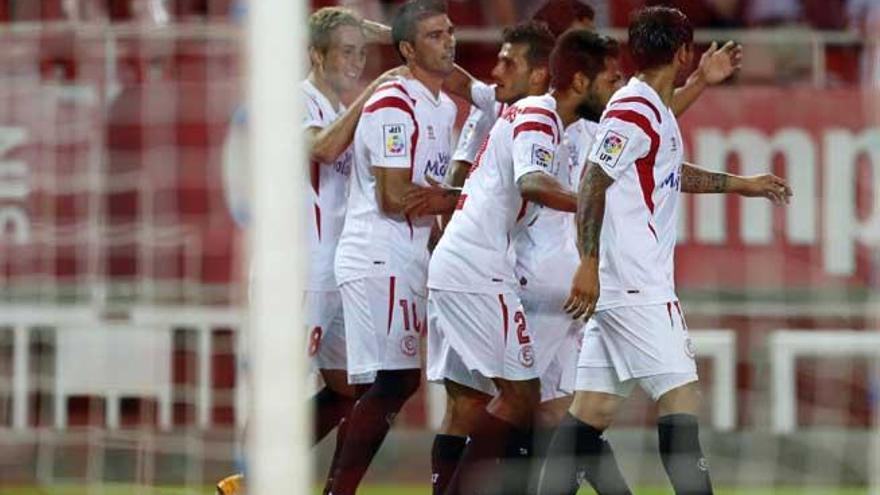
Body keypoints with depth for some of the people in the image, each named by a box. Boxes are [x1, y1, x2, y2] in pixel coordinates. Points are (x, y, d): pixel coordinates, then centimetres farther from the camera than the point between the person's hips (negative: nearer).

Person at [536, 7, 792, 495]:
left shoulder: (651, 109, 17)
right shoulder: (634, 110, -13)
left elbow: (673, 173, 34)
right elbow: (593, 184, -19)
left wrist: (742, 184, 38)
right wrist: (589, 263, -23)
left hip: (614, 288, 10)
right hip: (638, 288, -10)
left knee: (593, 406, 6)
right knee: (679, 392, -8)